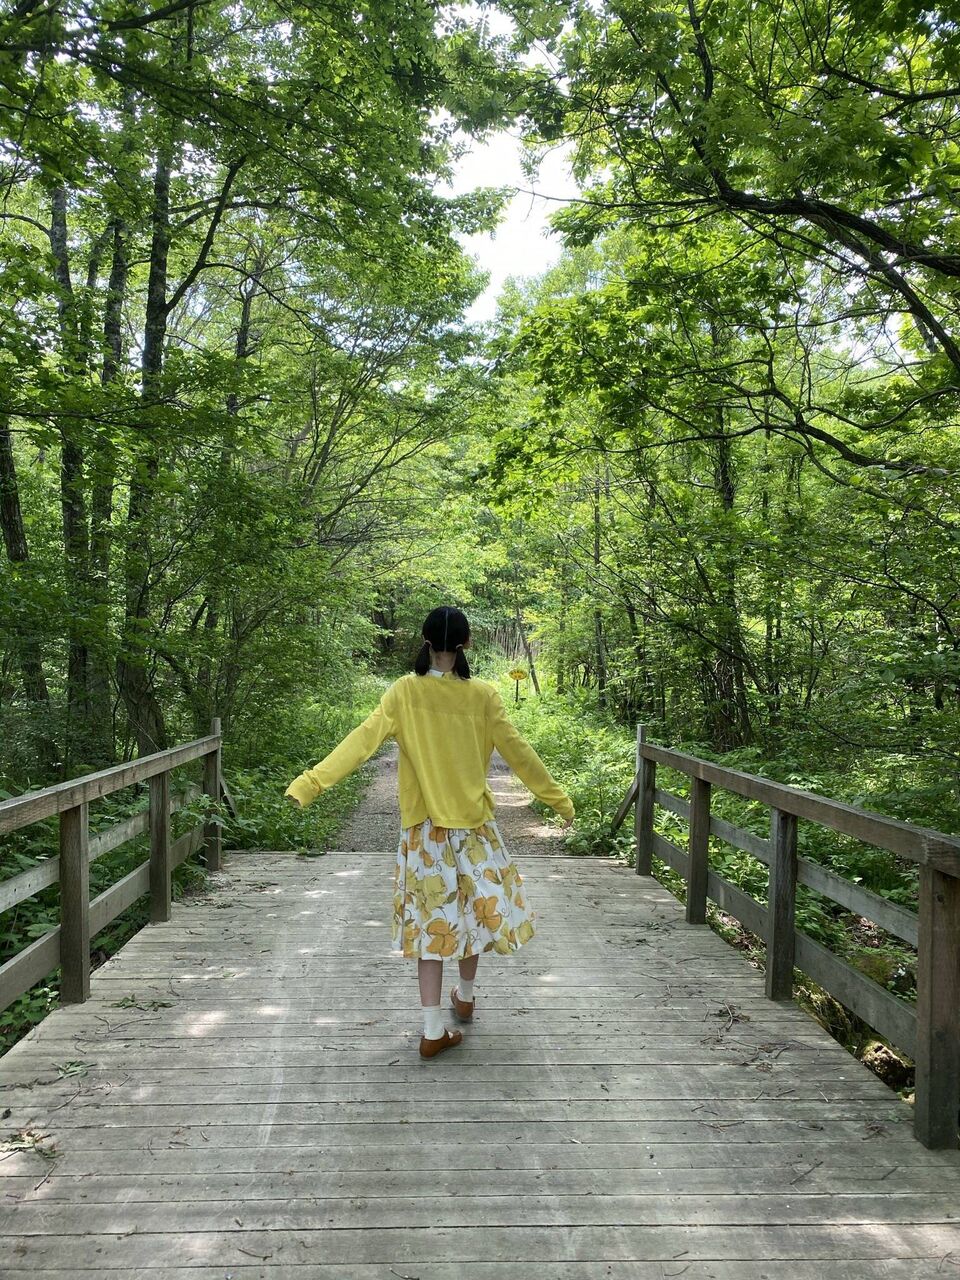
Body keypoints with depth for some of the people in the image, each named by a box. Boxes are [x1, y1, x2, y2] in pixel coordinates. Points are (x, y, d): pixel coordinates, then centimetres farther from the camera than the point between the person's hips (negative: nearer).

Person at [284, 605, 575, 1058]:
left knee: (430, 917, 8)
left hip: (424, 825, 1)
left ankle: (433, 1029, 9)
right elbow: (517, 751, -6)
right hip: (474, 822, 0)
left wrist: (310, 782, -21)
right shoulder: (483, 695, -9)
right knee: (477, 905, 20)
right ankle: (465, 995, 39)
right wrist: (558, 799, 5)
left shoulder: (405, 691, -8)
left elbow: (363, 739, -18)